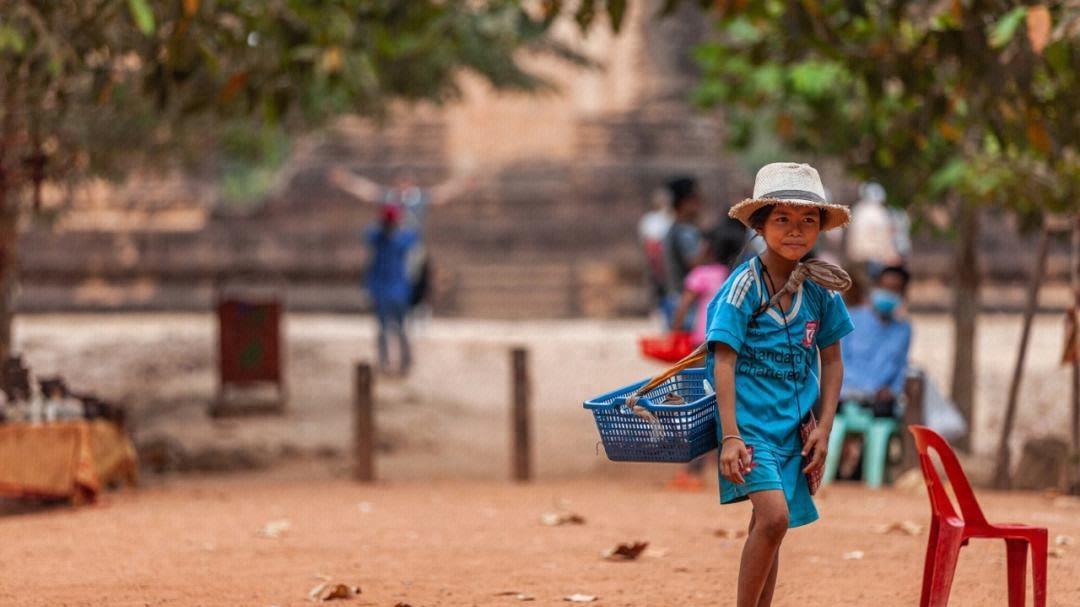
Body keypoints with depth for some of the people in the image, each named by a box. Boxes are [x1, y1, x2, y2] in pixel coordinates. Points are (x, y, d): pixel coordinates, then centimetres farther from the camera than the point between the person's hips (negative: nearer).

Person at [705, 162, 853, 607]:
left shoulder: (820, 288, 4)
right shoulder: (744, 286, -12)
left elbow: (831, 361, 12)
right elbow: (723, 361, -15)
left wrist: (824, 429, 4)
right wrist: (730, 436, -22)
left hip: (795, 426, 5)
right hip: (751, 420, -5)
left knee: (768, 528, 11)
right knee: (773, 517, -21)